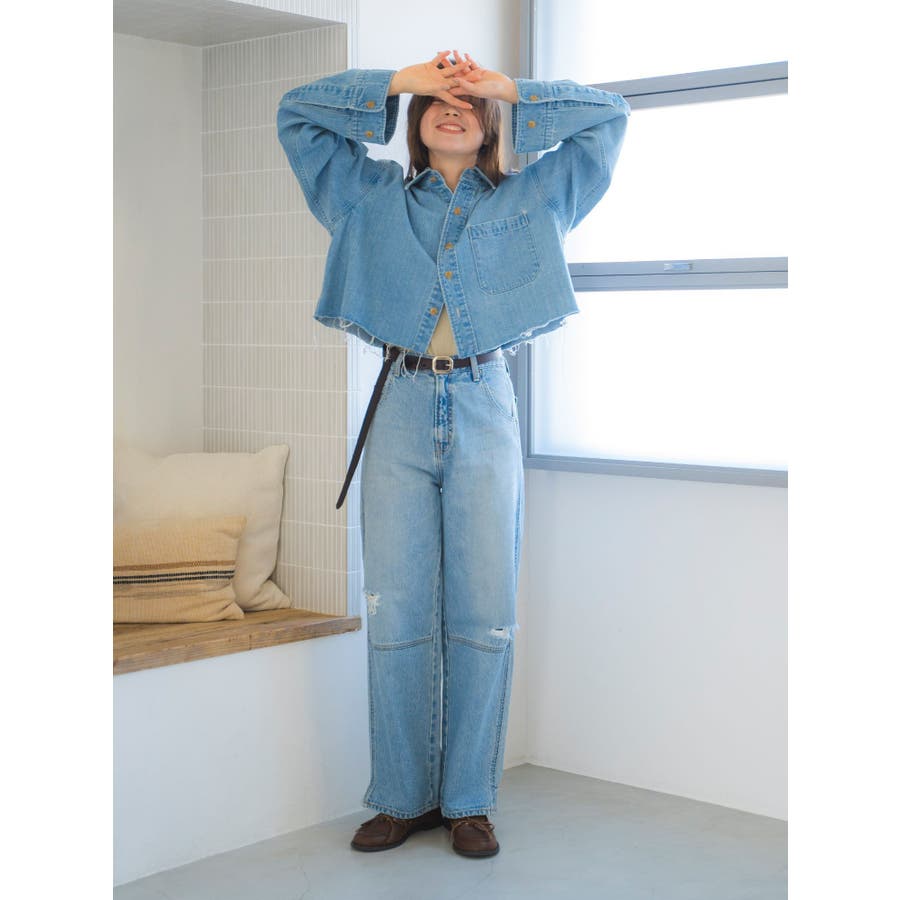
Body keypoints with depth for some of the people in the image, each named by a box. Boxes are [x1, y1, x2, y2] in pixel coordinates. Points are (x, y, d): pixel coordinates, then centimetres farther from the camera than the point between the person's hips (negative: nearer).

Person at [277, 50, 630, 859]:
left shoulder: (528, 201, 15)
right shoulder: (373, 197, 17)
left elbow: (609, 117, 15)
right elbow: (297, 112, 17)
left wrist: (509, 88, 7)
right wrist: (398, 81, 9)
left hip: (485, 412, 0)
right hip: (401, 411, 1)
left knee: (483, 615, -2)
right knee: (398, 614, -1)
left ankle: (469, 799, 8)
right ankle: (404, 797, 9)